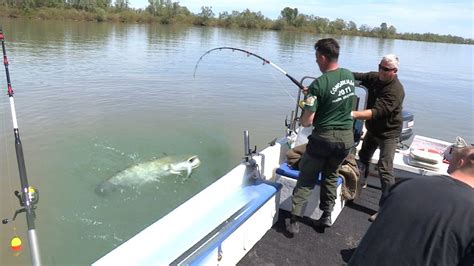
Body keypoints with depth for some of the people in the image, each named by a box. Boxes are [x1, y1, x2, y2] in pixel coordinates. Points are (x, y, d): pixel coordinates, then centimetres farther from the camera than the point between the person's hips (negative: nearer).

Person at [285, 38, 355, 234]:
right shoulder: (349, 76, 0)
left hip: (324, 137, -5)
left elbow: (307, 121, -18)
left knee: (306, 179, 8)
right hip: (346, 137, 6)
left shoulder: (319, 84, -19)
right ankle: (326, 216, 28)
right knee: (331, 175, 23)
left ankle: (294, 221, 10)